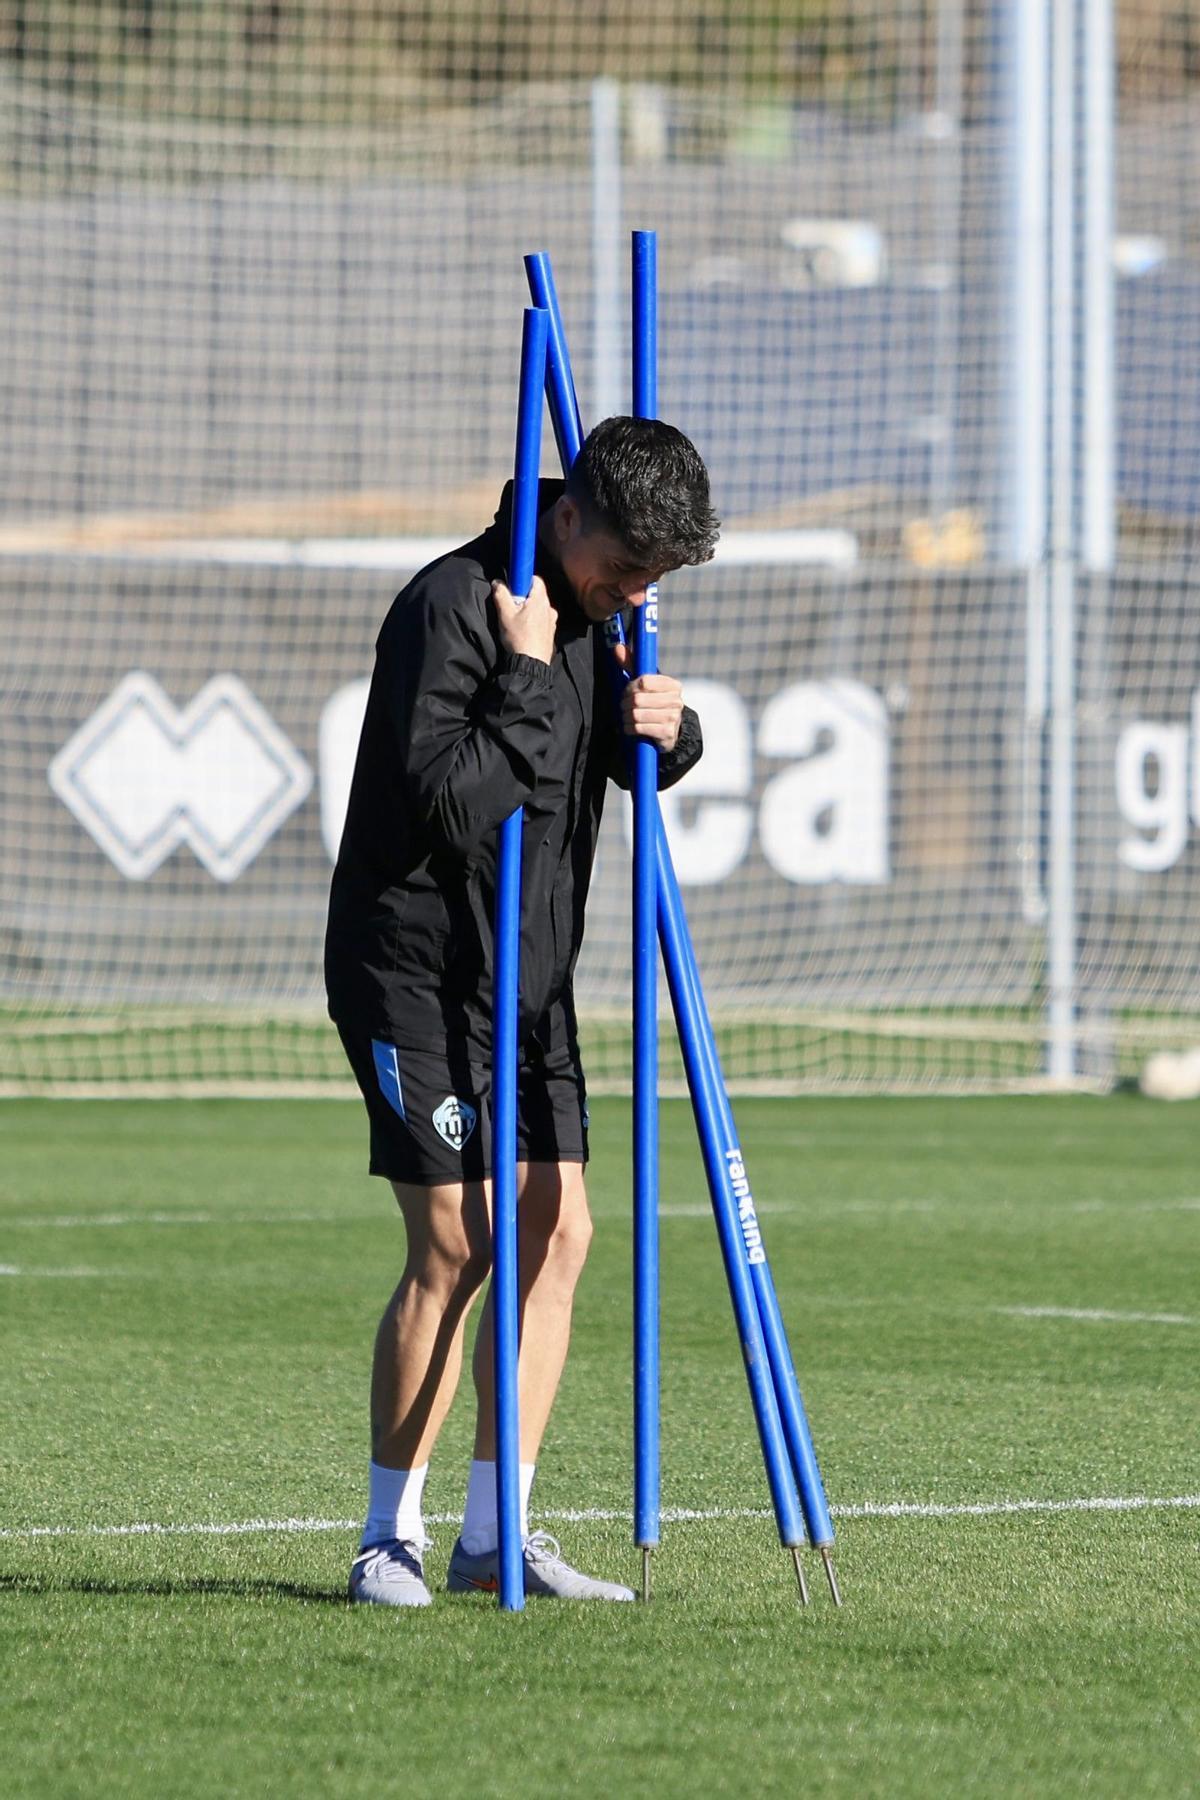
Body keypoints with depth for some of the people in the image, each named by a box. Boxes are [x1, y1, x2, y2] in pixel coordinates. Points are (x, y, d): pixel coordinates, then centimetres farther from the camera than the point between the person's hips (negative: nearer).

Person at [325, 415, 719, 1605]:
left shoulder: (592, 612, 7)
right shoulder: (449, 606, -19)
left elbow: (635, 767, 18)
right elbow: (456, 801, -27)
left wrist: (670, 730, -3)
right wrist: (529, 675, -26)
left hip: (530, 974, 8)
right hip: (417, 971, -8)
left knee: (557, 1231, 2)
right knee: (455, 1242, -11)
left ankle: (495, 1534, 7)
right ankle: (390, 1537, -1)